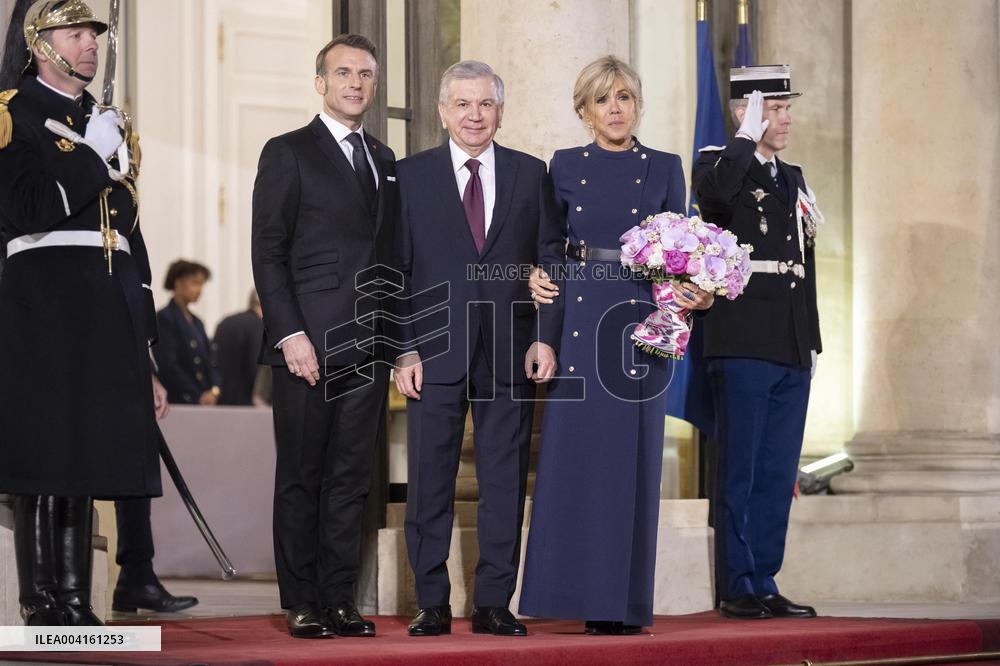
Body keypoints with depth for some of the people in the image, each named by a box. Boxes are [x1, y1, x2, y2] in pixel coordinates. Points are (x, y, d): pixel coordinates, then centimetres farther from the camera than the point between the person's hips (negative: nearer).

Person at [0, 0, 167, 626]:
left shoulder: (109, 124, 23)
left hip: (110, 311, 6)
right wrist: (92, 155, -10)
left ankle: (77, 609, 9)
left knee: (86, 464, 6)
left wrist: (145, 356, 18)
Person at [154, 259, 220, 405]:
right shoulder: (164, 318, -4)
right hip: (177, 402, -7)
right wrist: (198, 397, -14)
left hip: (205, 403, 7)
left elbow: (210, 361, 16)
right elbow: (168, 365, -12)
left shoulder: (197, 322, 19)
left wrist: (215, 390, -4)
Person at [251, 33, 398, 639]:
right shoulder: (288, 154, -1)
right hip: (311, 344, -5)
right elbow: (268, 253, -6)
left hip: (369, 347, 5)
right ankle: (301, 603, 8)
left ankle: (340, 599, 12)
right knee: (301, 477, 2)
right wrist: (290, 333, -14)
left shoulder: (385, 159, 17)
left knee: (352, 477, 6)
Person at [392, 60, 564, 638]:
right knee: (429, 484, 2)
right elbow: (394, 270, 3)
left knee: (506, 483, 3)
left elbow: (551, 261, 8)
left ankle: (494, 603, 10)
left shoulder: (531, 174, 9)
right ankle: (432, 605, 10)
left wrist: (546, 338, -2)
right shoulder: (411, 176, 5)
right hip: (434, 352, -1)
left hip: (510, 352, 1)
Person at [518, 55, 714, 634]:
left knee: (633, 455, 0)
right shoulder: (565, 166, 10)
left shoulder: (664, 168, 8)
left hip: (641, 321, 0)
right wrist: (538, 280, -7)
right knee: (575, 453, -3)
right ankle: (587, 598, 3)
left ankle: (627, 601, 5)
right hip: (578, 318, 1)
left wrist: (697, 296, -11)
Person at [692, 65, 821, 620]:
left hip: (792, 350, 7)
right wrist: (747, 139, -18)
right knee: (739, 470, -2)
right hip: (743, 345, -7)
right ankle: (737, 587, 4)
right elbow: (713, 193, -29)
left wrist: (811, 339, 17)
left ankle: (764, 583, 15)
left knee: (778, 472, 8)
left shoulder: (792, 177, 19)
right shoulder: (720, 164, -2)